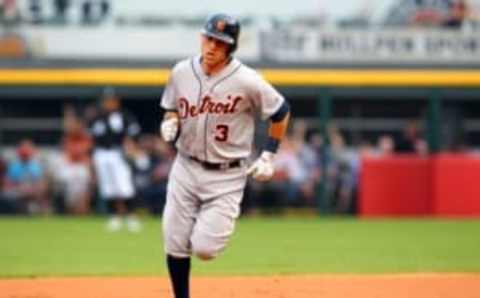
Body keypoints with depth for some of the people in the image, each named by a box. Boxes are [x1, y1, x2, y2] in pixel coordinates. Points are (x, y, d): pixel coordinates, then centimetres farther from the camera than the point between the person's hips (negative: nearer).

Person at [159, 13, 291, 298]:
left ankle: (222, 223, 26)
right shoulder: (182, 72, -3)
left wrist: (268, 156, -3)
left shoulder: (247, 81, -16)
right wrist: (170, 122, -9)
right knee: (175, 244, 1)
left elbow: (281, 111, -2)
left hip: (226, 176, -4)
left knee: (204, 248, -10)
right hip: (186, 168, 4)